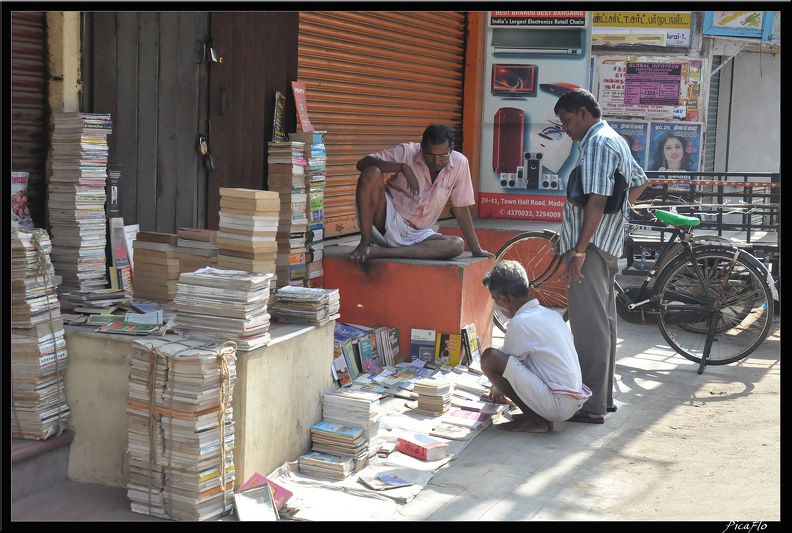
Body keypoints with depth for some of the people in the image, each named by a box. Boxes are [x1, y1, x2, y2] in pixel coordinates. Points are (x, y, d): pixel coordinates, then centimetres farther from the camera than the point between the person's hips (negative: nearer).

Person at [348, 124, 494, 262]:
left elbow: (461, 209, 2)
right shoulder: (407, 152, -12)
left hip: (416, 235, 3)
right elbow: (362, 163, -21)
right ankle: (365, 243, -21)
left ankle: (382, 251, -27)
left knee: (457, 245, -26)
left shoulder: (460, 163, -6)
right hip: (388, 222, -3)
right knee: (371, 173, -26)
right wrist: (403, 167, -32)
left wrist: (476, 251, 2)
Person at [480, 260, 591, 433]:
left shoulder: (520, 322, -12)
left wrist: (497, 390, 22)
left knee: (489, 357, -14)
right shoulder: (551, 314, 14)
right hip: (575, 403, 9)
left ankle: (533, 420, -6)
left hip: (558, 405, -9)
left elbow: (504, 364, 0)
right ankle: (538, 416, 10)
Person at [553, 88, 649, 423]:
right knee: (603, 322, 16)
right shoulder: (615, 141, 18)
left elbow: (597, 201, -22)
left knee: (589, 326, -8)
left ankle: (591, 406, -5)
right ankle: (603, 396, 25)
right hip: (608, 243, 11)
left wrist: (579, 250, -22)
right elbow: (640, 182, 30)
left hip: (591, 245, -11)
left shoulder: (597, 144, -14)